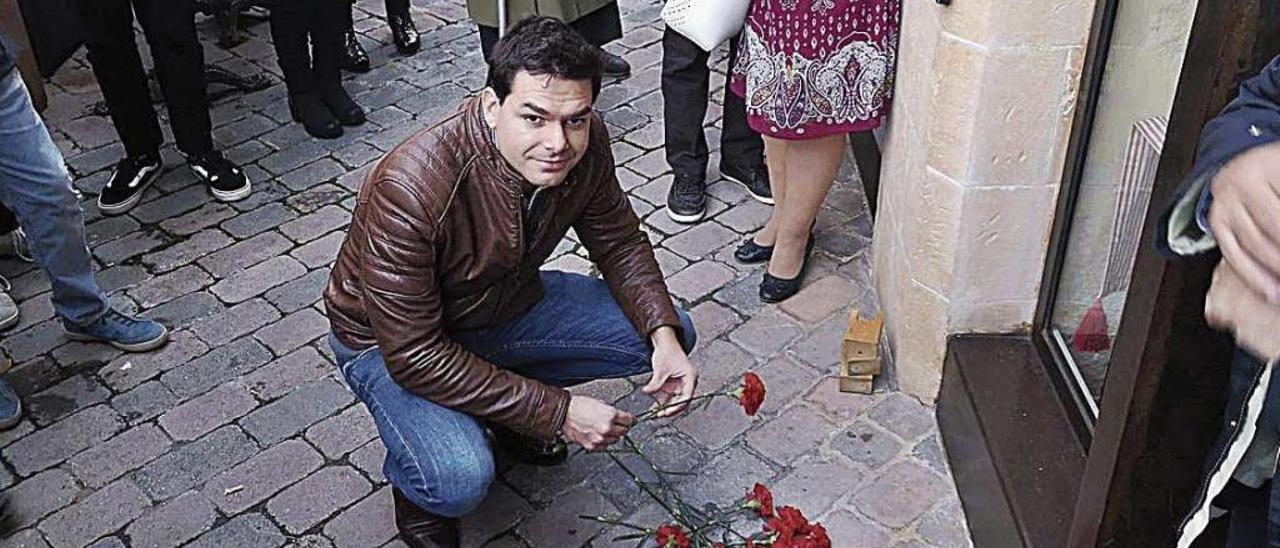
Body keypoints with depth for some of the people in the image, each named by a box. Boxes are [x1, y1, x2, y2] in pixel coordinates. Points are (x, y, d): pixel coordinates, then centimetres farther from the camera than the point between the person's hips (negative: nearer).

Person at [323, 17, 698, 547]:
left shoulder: (586, 143, -20)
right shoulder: (409, 190, -37)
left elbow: (619, 241, -2)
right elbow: (413, 354, -31)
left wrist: (663, 334, -20)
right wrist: (557, 411, -30)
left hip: (506, 304, 6)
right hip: (390, 339, -6)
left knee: (670, 332, -2)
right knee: (459, 480, -32)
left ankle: (507, 407, 15)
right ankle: (417, 485, 7)